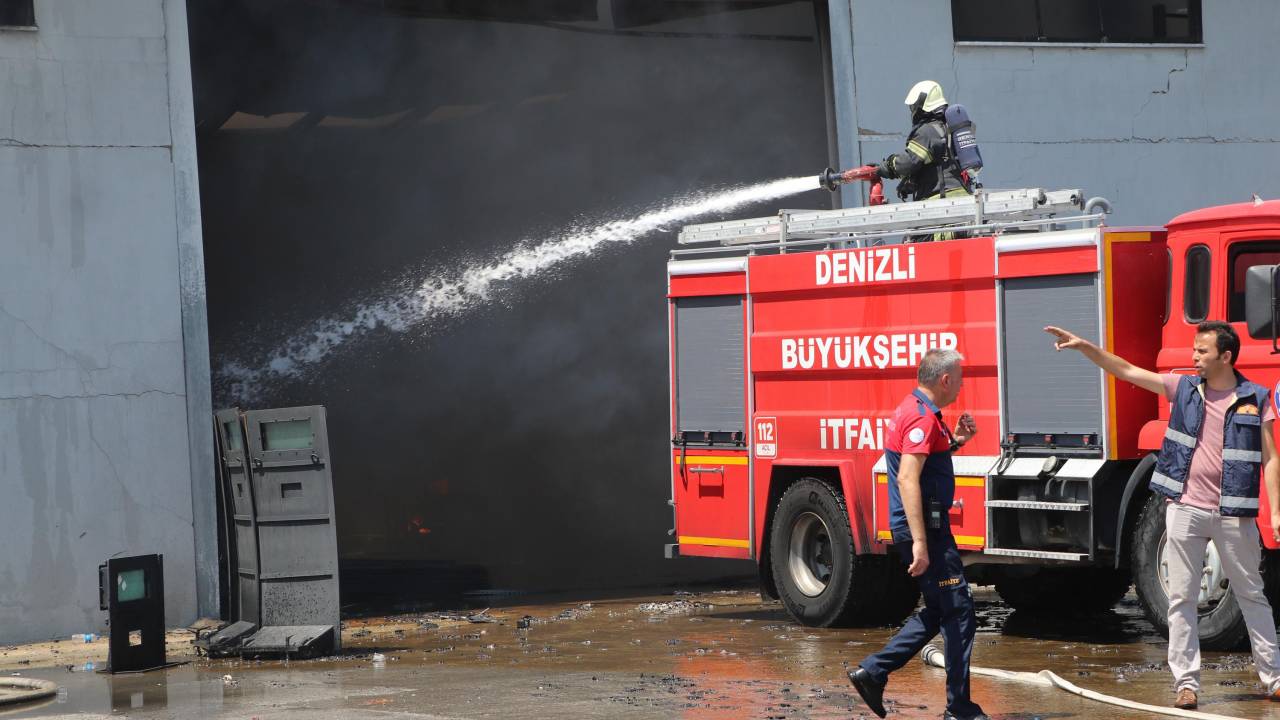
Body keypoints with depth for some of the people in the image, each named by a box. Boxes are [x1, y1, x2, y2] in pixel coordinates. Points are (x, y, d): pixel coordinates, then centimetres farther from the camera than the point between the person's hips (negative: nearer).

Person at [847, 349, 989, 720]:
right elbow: (908, 479, -26)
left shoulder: (912, 410, 15)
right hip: (925, 526, -10)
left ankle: (873, 672, 14)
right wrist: (920, 543, -31)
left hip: (924, 527, 10)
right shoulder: (923, 417, -17)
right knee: (958, 611, -4)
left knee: (938, 612, 17)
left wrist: (954, 440, 13)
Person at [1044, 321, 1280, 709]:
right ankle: (1186, 681, 7)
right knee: (1181, 597, 2)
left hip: (1233, 514, -3)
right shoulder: (1184, 388, 5)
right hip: (1185, 510, 3)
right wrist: (1084, 346, -5)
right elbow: (1126, 371, 4)